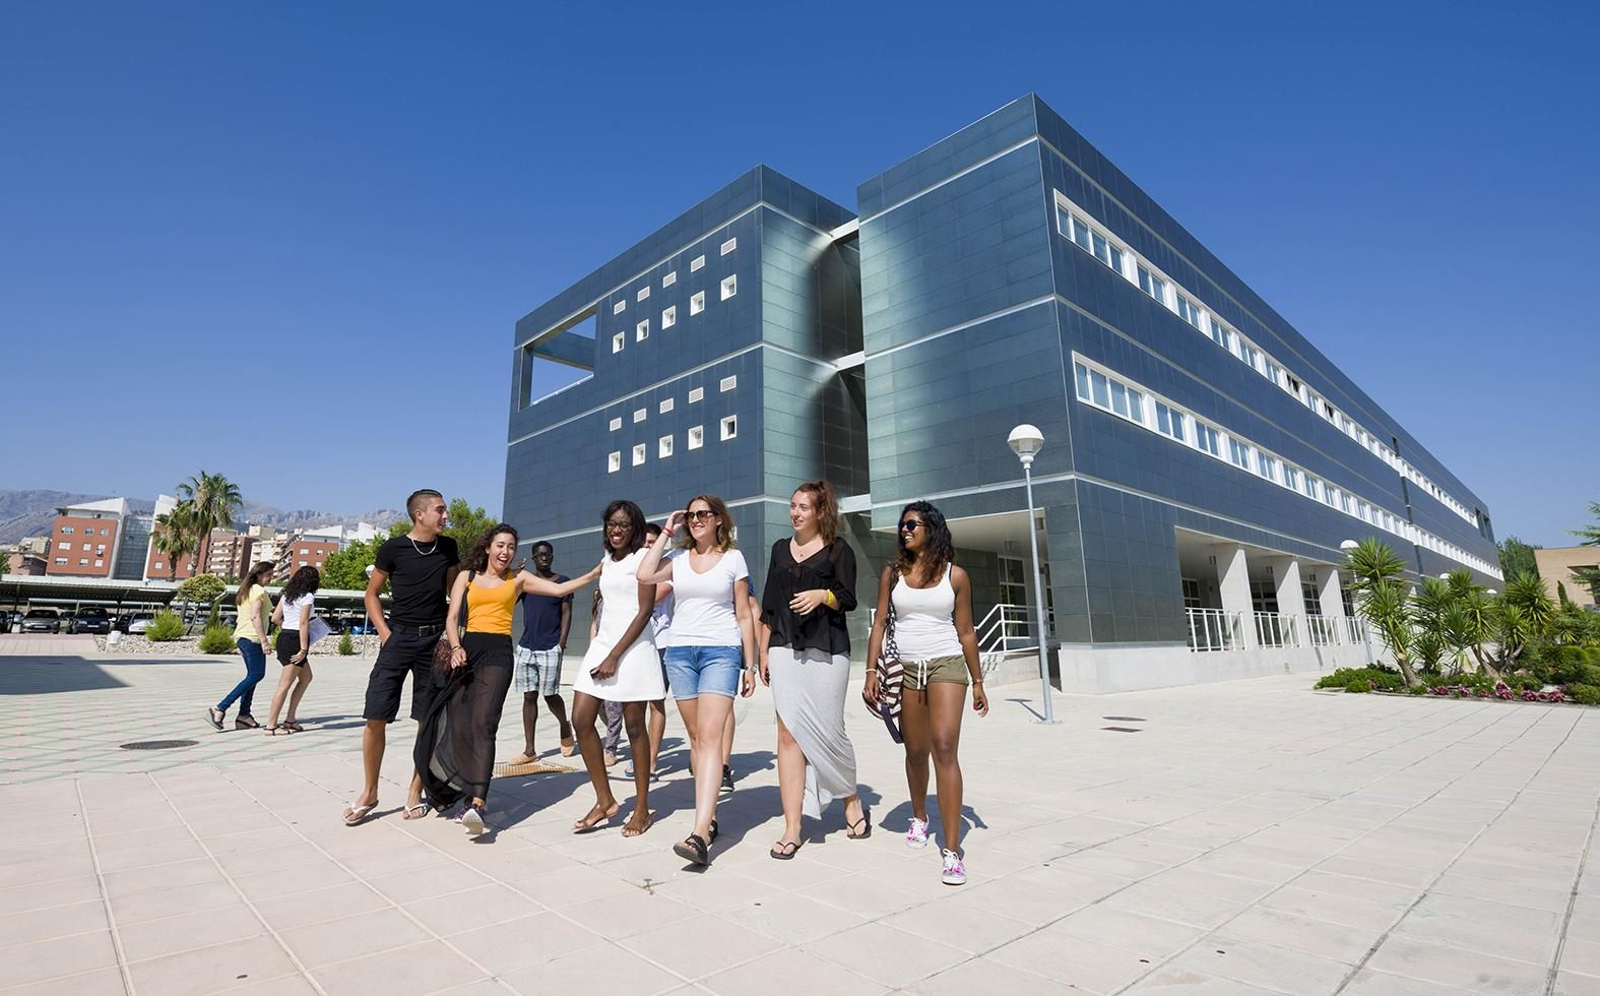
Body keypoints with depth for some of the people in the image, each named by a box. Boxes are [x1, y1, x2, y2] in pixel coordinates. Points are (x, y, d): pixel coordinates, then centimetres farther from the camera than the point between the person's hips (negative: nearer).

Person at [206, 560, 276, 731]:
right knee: (256, 675, -8)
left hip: (242, 636, 10)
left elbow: (244, 617, 20)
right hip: (253, 637, -10)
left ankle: (244, 716, 10)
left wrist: (240, 644, 23)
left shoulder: (246, 590, 18)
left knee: (253, 675, 11)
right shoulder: (259, 591, -11)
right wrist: (264, 641, -22)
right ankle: (220, 709, -12)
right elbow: (255, 617, -20)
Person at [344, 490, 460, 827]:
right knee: (375, 716, -3)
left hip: (434, 638, 2)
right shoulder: (393, 548, -3)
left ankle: (415, 792, 17)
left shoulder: (448, 547, 6)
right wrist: (384, 632, -4)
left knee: (429, 720, 4)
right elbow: (372, 593, 6)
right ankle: (369, 793, 15)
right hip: (399, 636, -2)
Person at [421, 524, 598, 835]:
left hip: (498, 653, -2)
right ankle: (471, 793, 13)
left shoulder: (518, 579, 14)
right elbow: (452, 618, 9)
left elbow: (560, 590, 7)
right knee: (458, 726, -4)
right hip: (467, 651, 2)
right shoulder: (466, 577, 16)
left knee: (483, 724, -16)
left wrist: (594, 574, -1)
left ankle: (476, 803, -26)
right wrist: (456, 648, -9)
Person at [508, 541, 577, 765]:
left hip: (550, 648, -4)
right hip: (526, 647, 4)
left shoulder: (562, 581, 2)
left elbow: (566, 613, -1)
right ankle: (529, 750, 9)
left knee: (550, 694, -1)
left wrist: (562, 642, -10)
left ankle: (565, 730, 28)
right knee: (529, 696, 4)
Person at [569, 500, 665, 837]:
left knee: (634, 726, 0)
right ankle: (605, 801, 14)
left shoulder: (643, 558, -5)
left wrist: (615, 656, -15)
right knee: (581, 720, 0)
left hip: (632, 647, -7)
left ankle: (642, 808, 13)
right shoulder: (606, 562, 16)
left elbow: (644, 610, -11)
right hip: (602, 644, 7)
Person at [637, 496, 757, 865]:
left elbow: (743, 615, 6)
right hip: (679, 651, 4)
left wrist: (749, 665, 3)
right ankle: (710, 815, 22)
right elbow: (645, 575, -10)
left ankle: (700, 834, -20)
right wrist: (666, 532, 0)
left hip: (721, 651, -3)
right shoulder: (678, 558, 10)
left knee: (709, 737, -14)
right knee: (696, 739, 10)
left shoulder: (733, 558, 5)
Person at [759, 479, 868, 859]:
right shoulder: (781, 549, 15)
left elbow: (849, 599, -1)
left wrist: (823, 594, -21)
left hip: (827, 651, -3)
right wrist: (763, 652, 13)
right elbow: (768, 605, 16)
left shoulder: (837, 549, 3)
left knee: (828, 730, 2)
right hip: (785, 649, 3)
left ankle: (852, 799, 30)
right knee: (789, 732, -2)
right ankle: (792, 828, 4)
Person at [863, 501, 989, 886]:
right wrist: (871, 673, -4)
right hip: (905, 669, 2)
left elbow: (966, 631, 6)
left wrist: (978, 682, 7)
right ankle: (919, 817, 39)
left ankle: (952, 850, -11)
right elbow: (880, 623, 4)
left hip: (946, 665, -2)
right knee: (916, 751, 13)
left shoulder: (955, 575, 1)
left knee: (944, 748, -15)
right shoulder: (893, 573, 5)